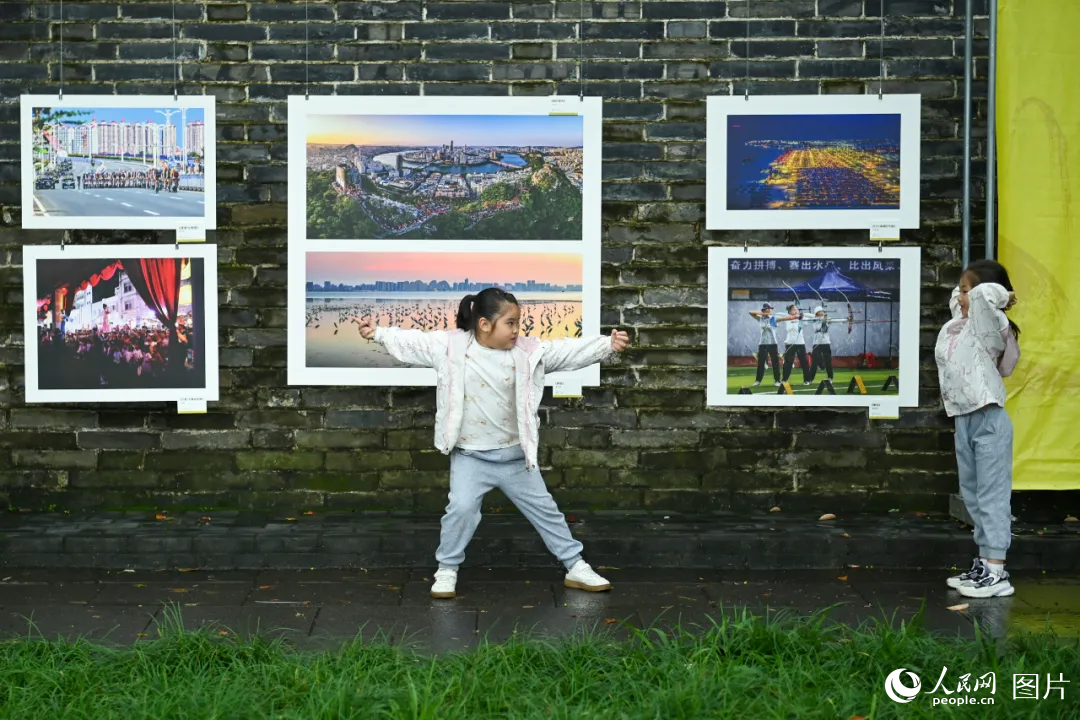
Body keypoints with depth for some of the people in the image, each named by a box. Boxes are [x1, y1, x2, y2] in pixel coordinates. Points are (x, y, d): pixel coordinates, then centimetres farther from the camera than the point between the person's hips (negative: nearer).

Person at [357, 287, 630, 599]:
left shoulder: (528, 350, -8)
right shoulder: (451, 345, -11)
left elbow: (568, 351, -10)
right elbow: (412, 342, -6)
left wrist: (608, 345, -19)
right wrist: (379, 333, -15)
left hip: (515, 454, 2)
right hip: (470, 455, -2)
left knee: (544, 508, 9)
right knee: (462, 508, -17)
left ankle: (576, 567, 22)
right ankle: (447, 569, 5)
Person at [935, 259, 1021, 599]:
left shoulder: (990, 325, -11)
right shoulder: (959, 323, 11)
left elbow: (985, 293, -30)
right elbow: (957, 298, 30)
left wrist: (1004, 297, -12)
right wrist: (963, 295, 13)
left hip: (988, 420, -9)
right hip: (964, 419, 9)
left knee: (992, 494, -7)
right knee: (973, 495, 13)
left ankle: (997, 573, -6)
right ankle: (984, 564, 21)